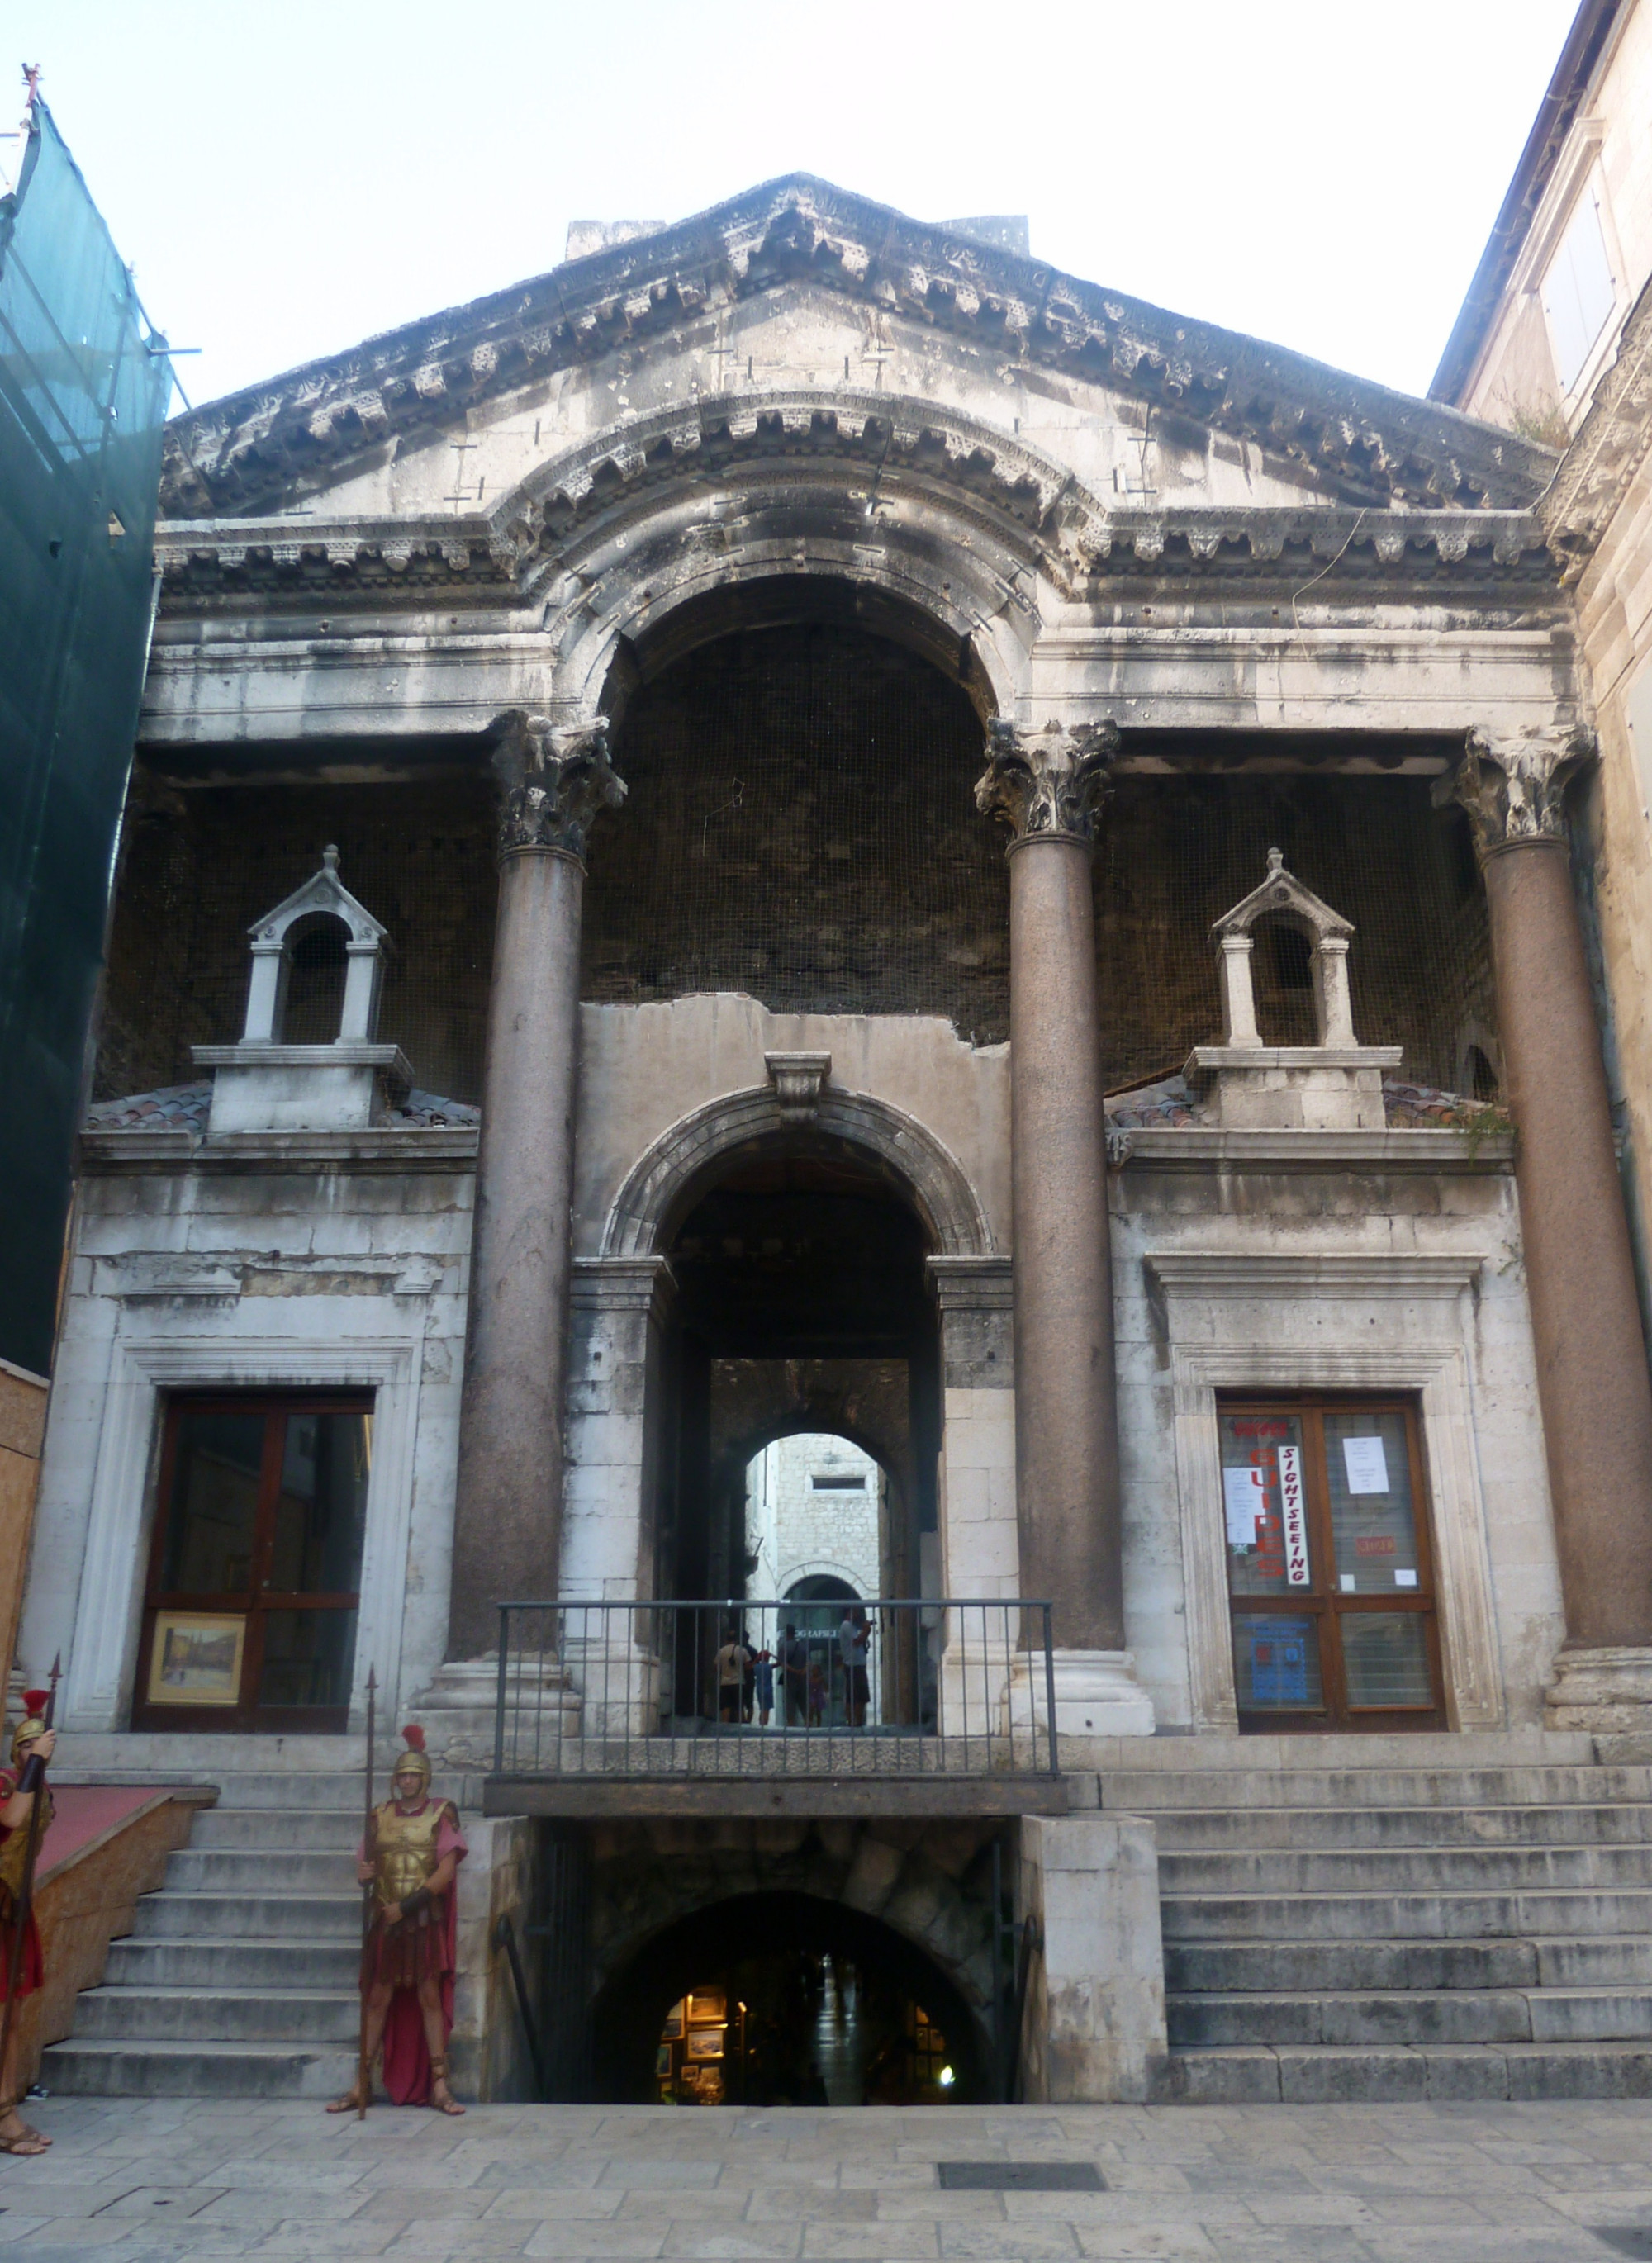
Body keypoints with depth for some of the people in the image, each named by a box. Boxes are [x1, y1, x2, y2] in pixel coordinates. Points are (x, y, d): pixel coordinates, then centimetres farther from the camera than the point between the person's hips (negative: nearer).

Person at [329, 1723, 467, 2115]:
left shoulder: (441, 1815, -1)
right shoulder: (380, 1817, 10)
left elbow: (446, 1871, -8)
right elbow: (363, 1866, 14)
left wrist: (406, 1905, -13)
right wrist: (364, 1873, -11)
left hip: (426, 1922, -3)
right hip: (385, 1922, 3)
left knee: (430, 1998, -2)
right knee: (378, 1999, 4)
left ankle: (438, 2085, 2)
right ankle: (361, 2086, 10)